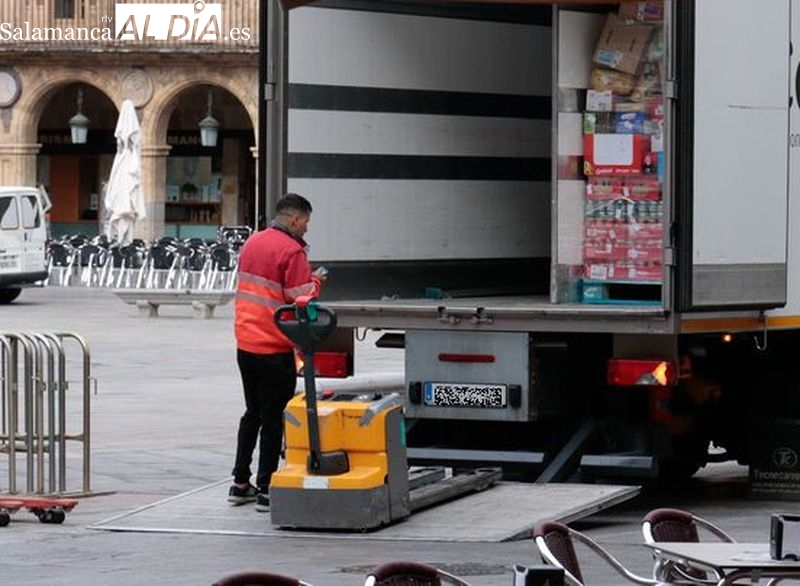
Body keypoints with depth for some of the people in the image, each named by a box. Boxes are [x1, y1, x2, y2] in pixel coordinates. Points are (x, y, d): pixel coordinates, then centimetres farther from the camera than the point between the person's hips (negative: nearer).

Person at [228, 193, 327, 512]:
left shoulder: (252, 243, 10)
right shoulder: (291, 251, -16)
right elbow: (302, 300, -19)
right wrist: (315, 281, 1)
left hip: (245, 344, 8)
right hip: (274, 350, -8)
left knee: (252, 413, 19)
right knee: (272, 419, 1)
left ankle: (240, 484, 23)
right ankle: (265, 490, 3)